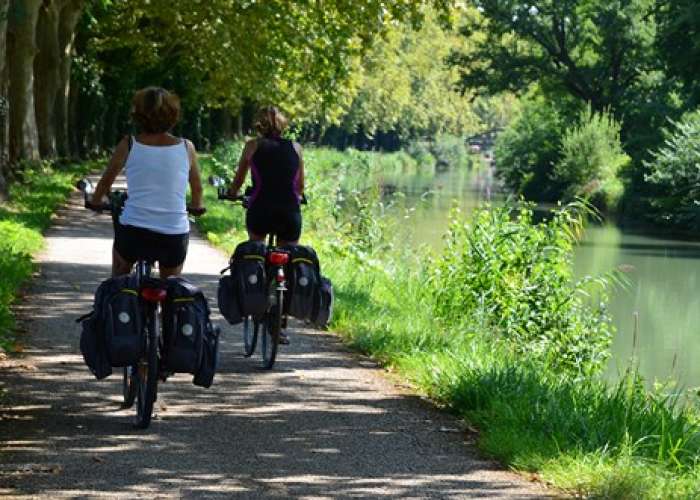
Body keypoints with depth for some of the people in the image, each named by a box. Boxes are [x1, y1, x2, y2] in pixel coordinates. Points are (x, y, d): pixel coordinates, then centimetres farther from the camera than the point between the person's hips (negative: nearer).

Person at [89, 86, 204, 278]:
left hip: (133, 233, 0)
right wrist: (197, 206, 37)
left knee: (120, 267, 31)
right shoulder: (186, 148, 0)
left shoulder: (128, 145, -2)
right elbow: (197, 188, 15)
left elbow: (106, 181, 12)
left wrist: (95, 202, 33)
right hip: (174, 236, 0)